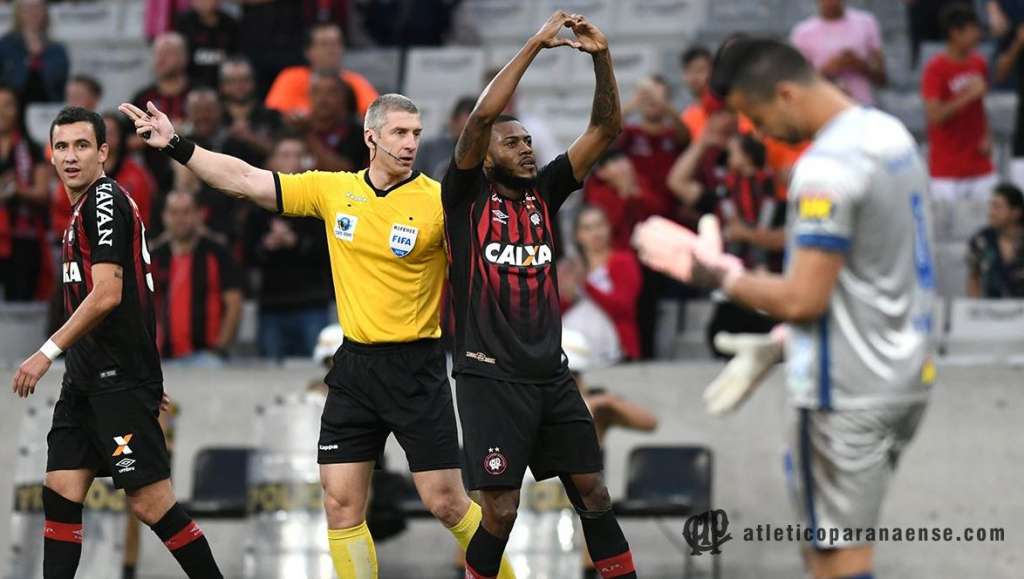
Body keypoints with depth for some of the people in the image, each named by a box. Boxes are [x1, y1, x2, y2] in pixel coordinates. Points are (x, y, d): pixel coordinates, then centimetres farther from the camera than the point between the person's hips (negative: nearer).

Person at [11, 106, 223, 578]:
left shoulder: (105, 199, -12)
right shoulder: (85, 207, 18)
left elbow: (108, 293, -20)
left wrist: (49, 352, -18)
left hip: (119, 380, -10)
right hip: (87, 380, 10)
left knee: (150, 501, -9)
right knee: (60, 494, 4)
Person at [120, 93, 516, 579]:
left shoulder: (438, 200, -9)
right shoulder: (333, 190, 3)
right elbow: (246, 181, 6)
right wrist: (175, 146, 3)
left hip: (416, 369, -4)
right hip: (354, 364, 4)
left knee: (446, 503, -3)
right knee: (340, 503, 1)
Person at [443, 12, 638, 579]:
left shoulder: (544, 190, 10)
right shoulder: (467, 193, -3)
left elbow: (606, 128, 5)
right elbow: (482, 115, -18)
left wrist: (602, 57, -9)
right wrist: (537, 43, -19)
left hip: (551, 373, 5)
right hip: (491, 377, -5)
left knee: (592, 490, 4)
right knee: (501, 509, -5)